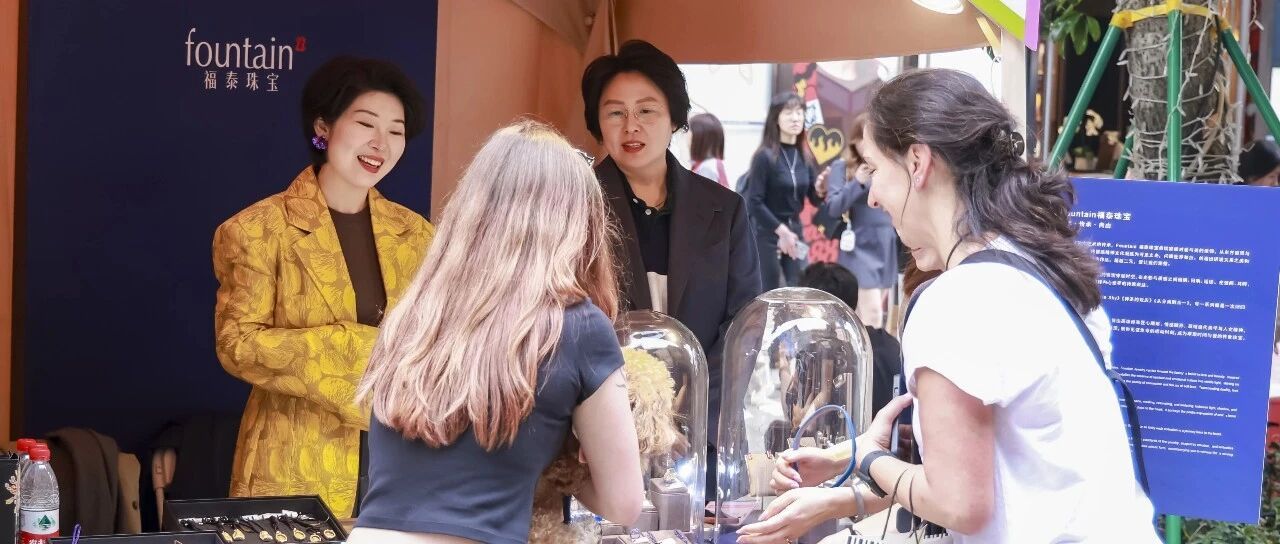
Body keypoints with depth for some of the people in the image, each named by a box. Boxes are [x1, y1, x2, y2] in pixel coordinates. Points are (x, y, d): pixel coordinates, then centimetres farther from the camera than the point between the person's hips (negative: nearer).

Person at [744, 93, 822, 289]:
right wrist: (781, 230, -17)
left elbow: (815, 199, 8)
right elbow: (754, 202, -15)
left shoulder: (805, 157, 5)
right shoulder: (765, 156, -12)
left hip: (794, 232, 5)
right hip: (767, 234, -5)